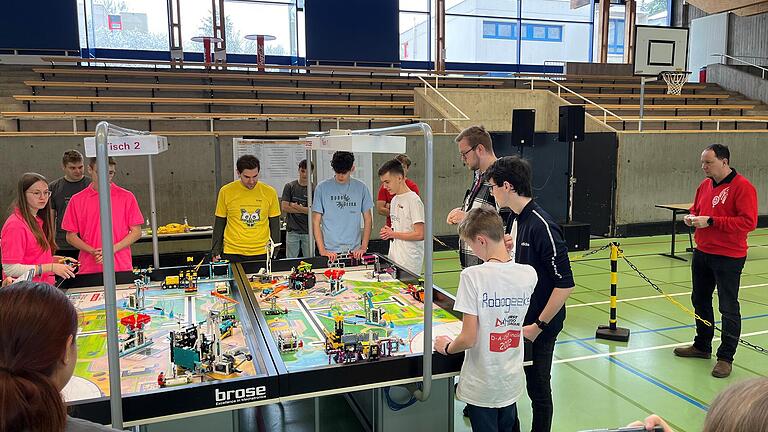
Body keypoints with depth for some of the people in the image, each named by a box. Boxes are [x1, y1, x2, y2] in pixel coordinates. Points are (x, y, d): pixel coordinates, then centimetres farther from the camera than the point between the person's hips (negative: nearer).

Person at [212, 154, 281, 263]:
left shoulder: (269, 192, 0)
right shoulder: (226, 192, -2)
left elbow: (274, 225, 7)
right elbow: (219, 224, 6)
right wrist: (215, 252, 2)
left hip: (262, 253, 1)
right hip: (232, 254, 0)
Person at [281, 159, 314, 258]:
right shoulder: (290, 186, 5)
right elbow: (284, 207, -3)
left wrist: (297, 207, -7)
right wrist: (304, 210, -4)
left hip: (308, 231, 0)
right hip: (292, 231, 1)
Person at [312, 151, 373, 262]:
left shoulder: (361, 187, 4)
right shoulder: (322, 187, -1)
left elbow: (368, 219, 8)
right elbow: (316, 222, -1)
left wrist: (363, 247, -2)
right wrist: (322, 250, -9)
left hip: (354, 251, 1)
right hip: (330, 251, -1)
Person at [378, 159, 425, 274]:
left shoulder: (413, 200, -12)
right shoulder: (394, 200, 14)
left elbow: (420, 234, -17)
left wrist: (393, 234, -10)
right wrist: (388, 232, 2)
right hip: (394, 257, 7)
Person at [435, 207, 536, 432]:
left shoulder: (472, 275, -21)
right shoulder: (529, 274, -7)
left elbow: (468, 339, -21)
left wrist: (447, 347, 1)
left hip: (482, 387, -4)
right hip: (512, 384, 5)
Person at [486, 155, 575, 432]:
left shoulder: (542, 226, -23)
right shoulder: (513, 218, 3)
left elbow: (565, 284, -23)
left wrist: (538, 326, -19)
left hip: (539, 326, -8)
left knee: (538, 388, 10)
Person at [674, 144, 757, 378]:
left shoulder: (742, 187, -15)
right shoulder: (705, 185, 9)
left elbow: (748, 222, -22)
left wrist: (711, 221, -24)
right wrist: (691, 217, 1)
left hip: (728, 258, -8)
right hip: (702, 253, 8)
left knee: (728, 308, 1)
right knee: (700, 300, 17)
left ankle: (725, 357, 12)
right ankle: (702, 346, 33)